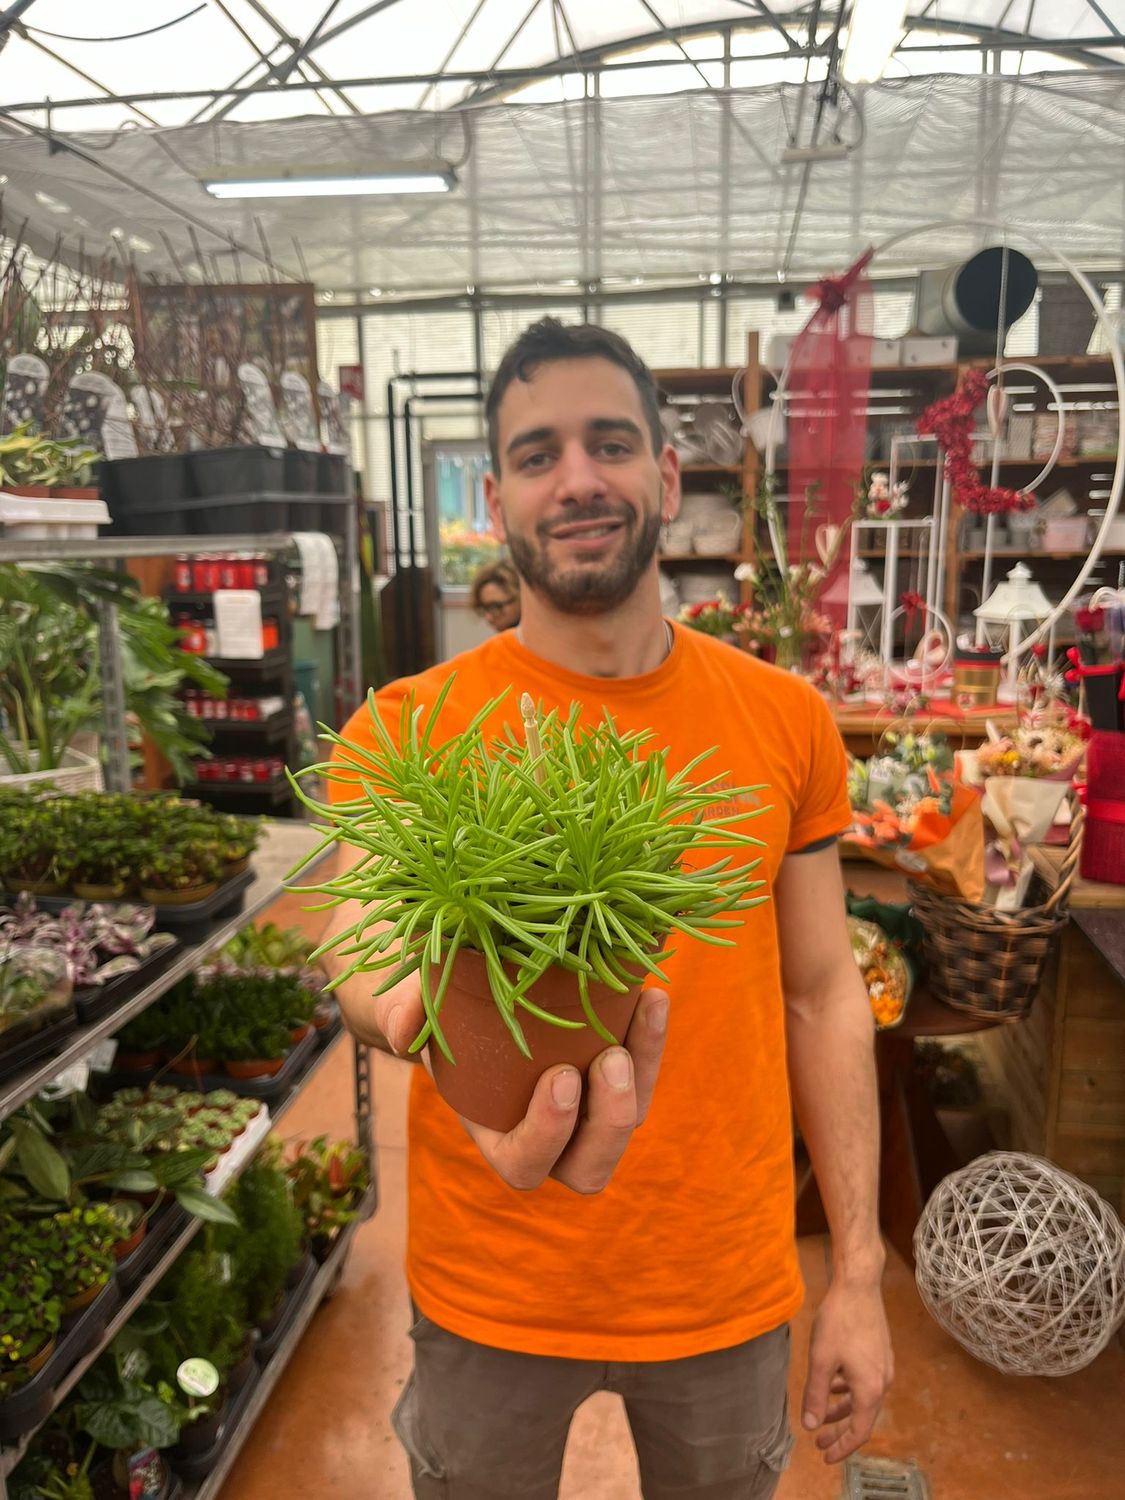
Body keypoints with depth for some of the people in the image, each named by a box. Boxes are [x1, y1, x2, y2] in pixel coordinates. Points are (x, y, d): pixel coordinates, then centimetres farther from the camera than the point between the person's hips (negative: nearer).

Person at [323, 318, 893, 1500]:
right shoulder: (405, 731, -12)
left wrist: (858, 1277, -1)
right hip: (491, 1299, -1)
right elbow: (363, 952, -26)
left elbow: (820, 997, -1)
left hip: (730, 1292, 2)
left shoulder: (785, 721, -6)